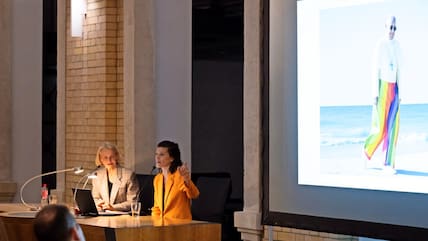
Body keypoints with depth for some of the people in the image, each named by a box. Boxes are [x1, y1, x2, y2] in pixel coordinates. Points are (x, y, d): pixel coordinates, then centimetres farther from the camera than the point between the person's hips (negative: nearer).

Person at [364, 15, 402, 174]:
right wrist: (375, 94, -13)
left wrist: (399, 92, 12)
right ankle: (367, 149, 23)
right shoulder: (380, 45, -9)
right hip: (383, 87, -6)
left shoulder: (397, 46, 11)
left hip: (394, 88, 6)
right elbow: (376, 70, -10)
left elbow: (399, 70, 15)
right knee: (381, 128, -5)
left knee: (393, 127, 2)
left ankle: (389, 163, 6)